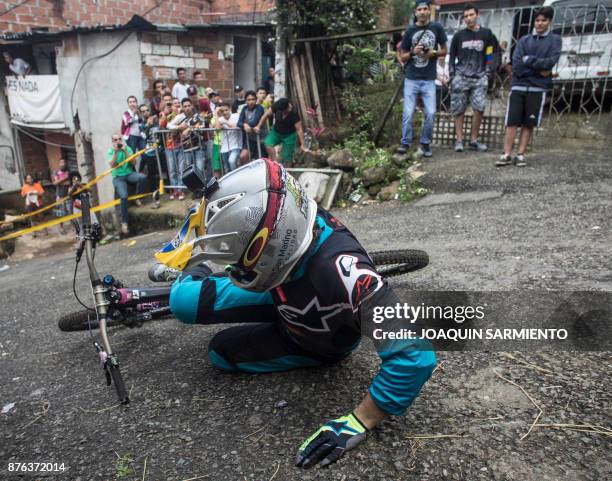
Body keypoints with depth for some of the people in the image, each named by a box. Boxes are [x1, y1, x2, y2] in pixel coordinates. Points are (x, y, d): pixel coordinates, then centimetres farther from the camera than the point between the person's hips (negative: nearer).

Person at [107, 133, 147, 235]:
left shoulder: (127, 148, 7)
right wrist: (115, 152, -16)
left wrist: (125, 151, -12)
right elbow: (112, 165, -11)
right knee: (124, 196, -27)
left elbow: (133, 162, -5)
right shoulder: (110, 151, 2)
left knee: (142, 177, -32)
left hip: (129, 173, 2)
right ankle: (124, 222, -15)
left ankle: (137, 197, -5)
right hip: (118, 177, -2)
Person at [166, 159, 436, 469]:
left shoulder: (340, 270, -49)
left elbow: (414, 354, -46)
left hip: (320, 343, -4)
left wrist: (358, 423, -38)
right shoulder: (290, 225, -30)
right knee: (184, 300, -4)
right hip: (288, 305, 4)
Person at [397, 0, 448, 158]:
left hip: (429, 80, 0)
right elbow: (402, 57, 7)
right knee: (408, 113, -3)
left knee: (430, 113, -4)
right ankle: (405, 143, 8)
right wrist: (413, 52, -12)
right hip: (411, 79, 0)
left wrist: (434, 53, -10)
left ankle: (425, 143, 12)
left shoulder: (437, 28, 4)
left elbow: (444, 51, 11)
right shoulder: (410, 30, 4)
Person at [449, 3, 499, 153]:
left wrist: (488, 72, 3)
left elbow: (491, 55, 12)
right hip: (461, 77, 0)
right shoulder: (459, 35, 9)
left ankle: (474, 140, -2)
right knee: (459, 110, -2)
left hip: (479, 78, 0)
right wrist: (452, 75, 3)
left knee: (479, 108, -11)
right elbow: (452, 56, 12)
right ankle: (459, 140, 5)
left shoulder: (486, 34, 9)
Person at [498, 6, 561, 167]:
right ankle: (507, 154, -2)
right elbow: (516, 65, -3)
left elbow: (551, 62, -9)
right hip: (518, 87, 1)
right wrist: (539, 70, -7)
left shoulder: (554, 40, 7)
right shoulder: (524, 40, 10)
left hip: (537, 89, -1)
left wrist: (529, 60, -7)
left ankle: (520, 155, 5)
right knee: (512, 122, -4)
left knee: (529, 124, 1)